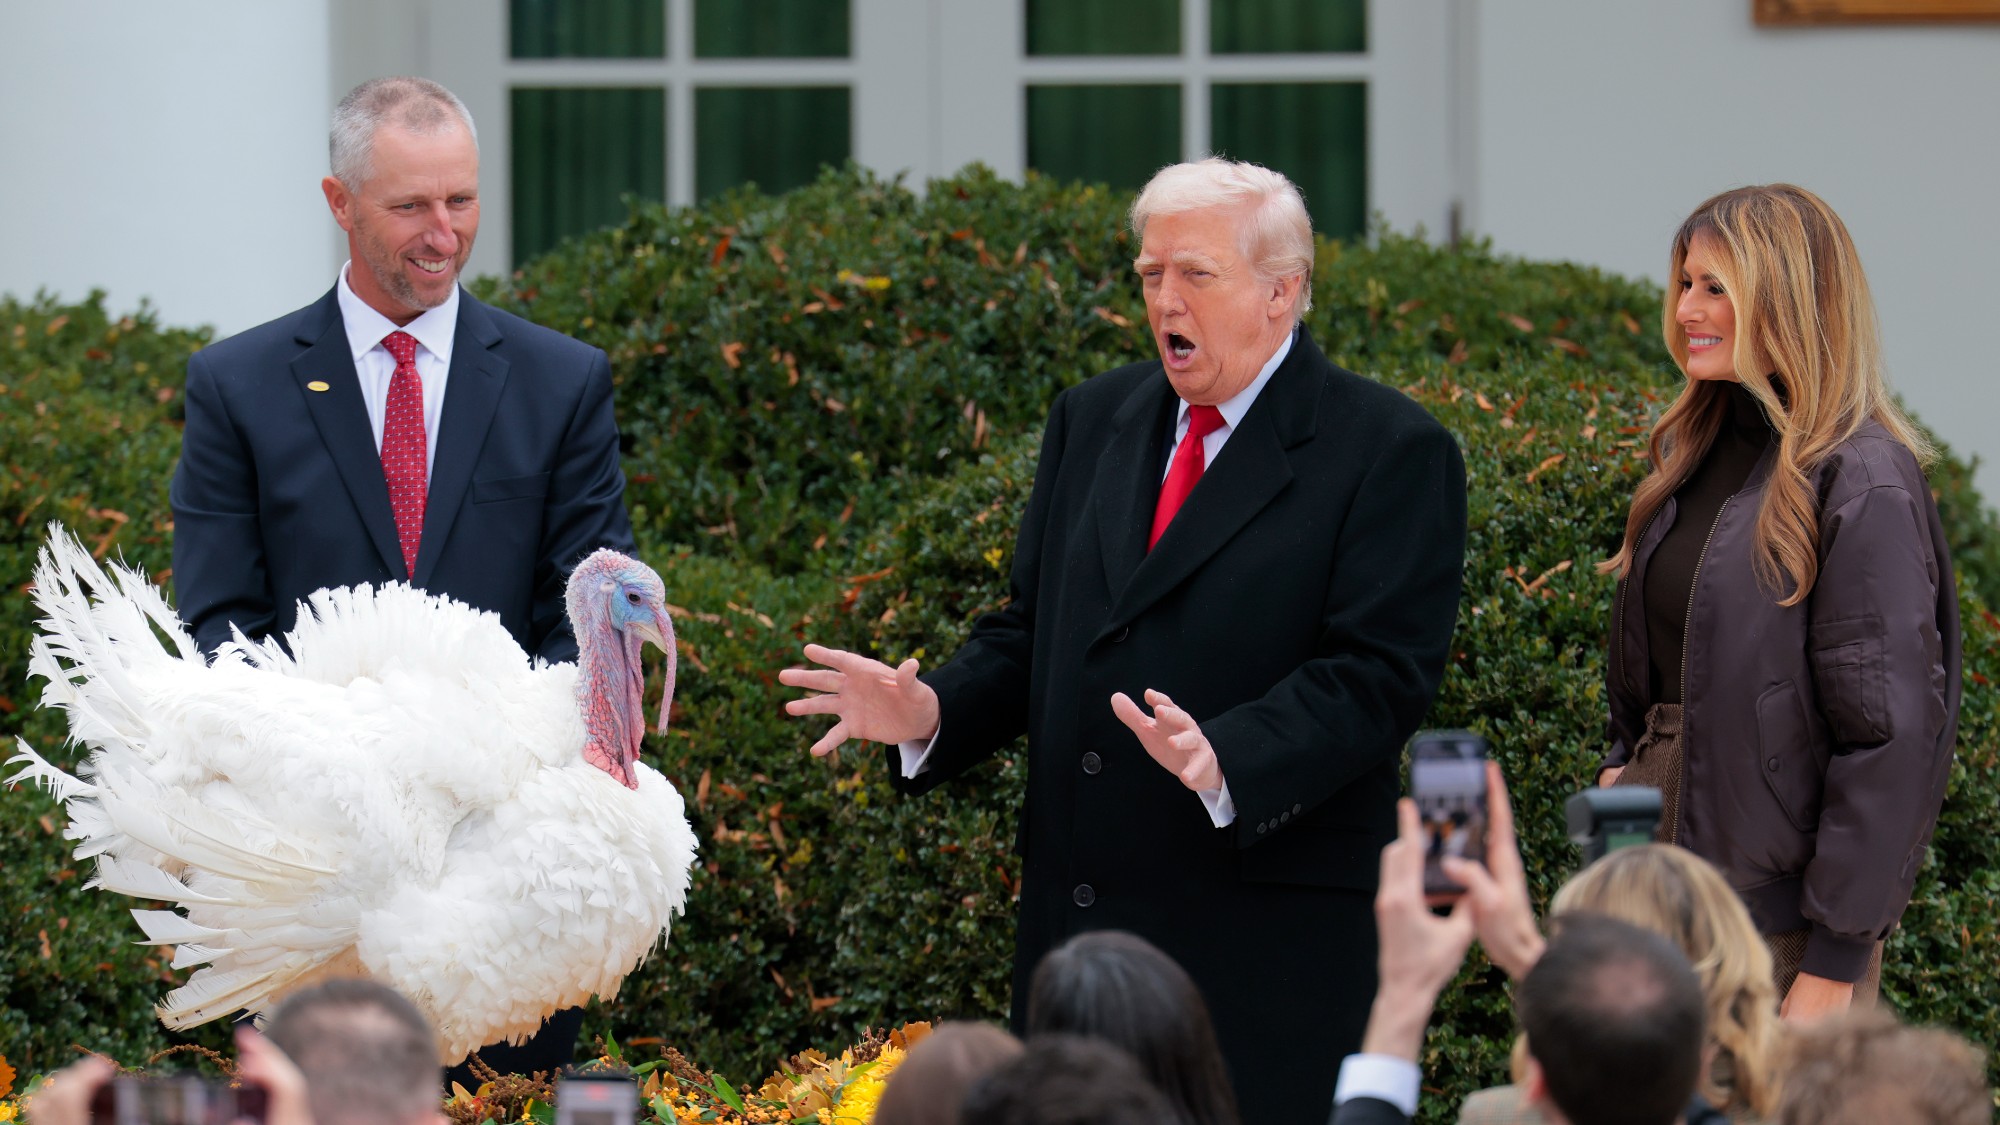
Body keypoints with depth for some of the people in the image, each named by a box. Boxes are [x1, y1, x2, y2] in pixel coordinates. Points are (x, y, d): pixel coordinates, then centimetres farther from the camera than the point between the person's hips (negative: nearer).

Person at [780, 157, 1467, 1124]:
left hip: (1268, 946, -6)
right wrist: (930, 714, -1)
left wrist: (1226, 762, -29)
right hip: (1076, 930, 6)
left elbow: (1376, 675, -13)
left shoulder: (1393, 452, -4)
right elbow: (1028, 634, 20)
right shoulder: (1092, 420, 17)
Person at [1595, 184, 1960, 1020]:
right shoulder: (1695, 450, 13)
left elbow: (1890, 737, -16)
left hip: (1780, 903, -7)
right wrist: (1623, 764, 6)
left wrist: (1836, 960, -18)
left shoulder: (1861, 485, -12)